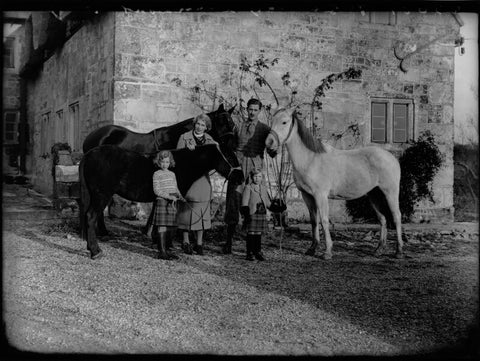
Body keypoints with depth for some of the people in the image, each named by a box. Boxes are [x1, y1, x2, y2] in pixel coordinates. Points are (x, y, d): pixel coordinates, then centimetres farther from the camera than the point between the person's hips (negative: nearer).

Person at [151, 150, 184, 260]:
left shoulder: (172, 174, 16)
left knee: (165, 226, 10)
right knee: (162, 226, -8)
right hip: (162, 201, -6)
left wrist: (180, 196, 0)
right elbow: (156, 190, -10)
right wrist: (169, 196, -20)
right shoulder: (157, 174, -2)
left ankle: (164, 251, 15)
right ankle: (162, 252, -7)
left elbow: (176, 188, 20)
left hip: (171, 203, 6)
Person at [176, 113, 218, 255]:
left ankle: (199, 244, 11)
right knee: (186, 209, 0)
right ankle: (186, 242, 11)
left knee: (201, 211, 3)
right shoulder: (184, 137, 2)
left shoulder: (209, 140, 10)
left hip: (202, 179, 2)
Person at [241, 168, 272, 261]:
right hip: (252, 214, -5)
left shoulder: (263, 188, 16)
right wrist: (246, 214, -16)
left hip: (262, 214, 5)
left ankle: (258, 252, 15)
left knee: (259, 233, 8)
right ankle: (250, 253, 3)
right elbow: (244, 203, -7)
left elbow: (267, 202, 24)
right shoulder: (248, 187, -2)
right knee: (251, 233, -3)